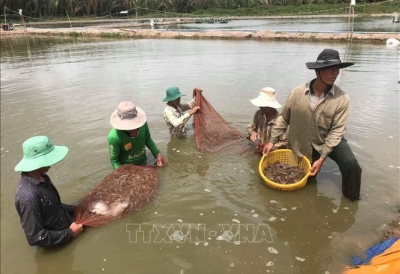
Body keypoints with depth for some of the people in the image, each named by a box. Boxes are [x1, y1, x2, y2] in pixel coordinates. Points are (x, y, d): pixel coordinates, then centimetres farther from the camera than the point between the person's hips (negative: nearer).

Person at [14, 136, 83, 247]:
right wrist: (70, 233, -21)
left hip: (66, 226, 8)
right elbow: (35, 237, -28)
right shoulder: (29, 196, -34)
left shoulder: (42, 177, -6)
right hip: (59, 245, -8)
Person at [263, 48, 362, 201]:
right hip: (303, 145, 1)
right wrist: (272, 141, -5)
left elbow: (336, 131, -19)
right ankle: (308, 164, 48)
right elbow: (284, 119, -5)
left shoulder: (342, 99, -21)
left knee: (351, 164, -25)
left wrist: (321, 159, -23)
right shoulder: (297, 93, -18)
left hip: (330, 141, -1)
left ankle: (350, 198, 1)